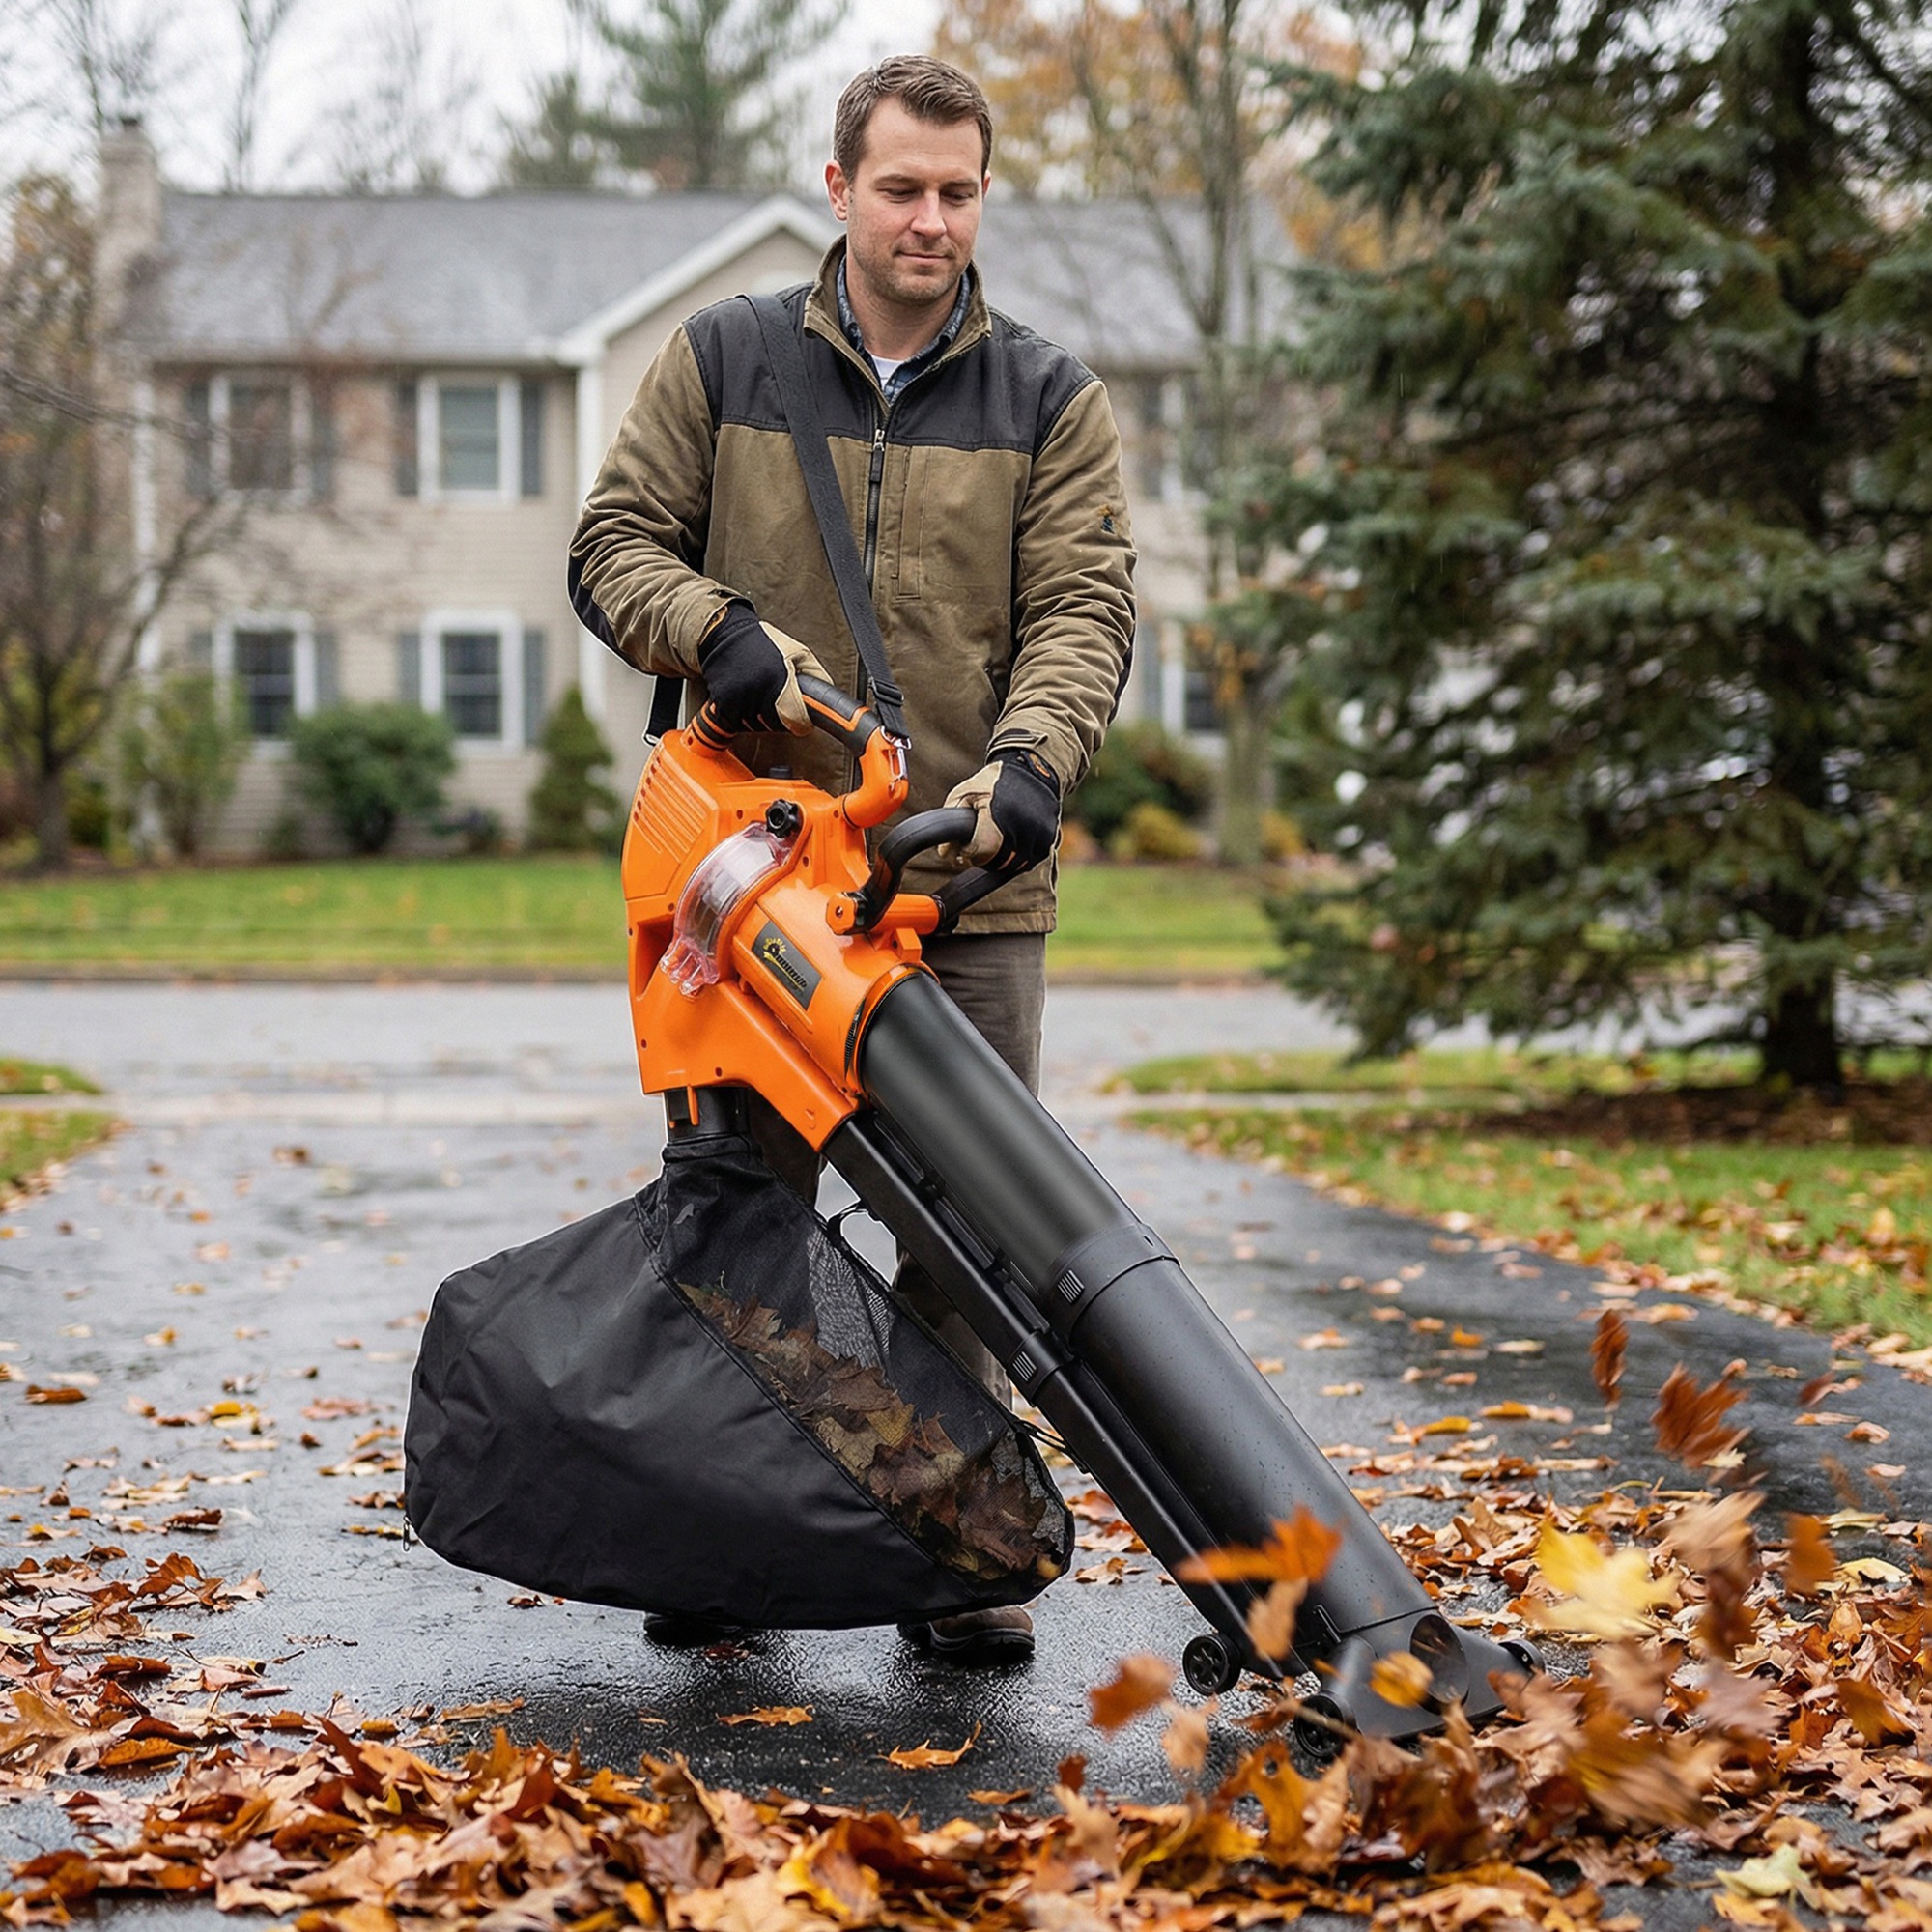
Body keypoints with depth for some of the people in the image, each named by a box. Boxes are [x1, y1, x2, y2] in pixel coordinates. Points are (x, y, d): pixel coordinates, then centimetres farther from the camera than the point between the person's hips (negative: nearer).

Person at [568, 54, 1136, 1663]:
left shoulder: (1050, 400, 6)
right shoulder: (721, 363, 7)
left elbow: (1084, 612, -2)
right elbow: (615, 545, 7)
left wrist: (1028, 760, -21)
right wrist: (723, 635, -14)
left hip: (971, 887, 0)